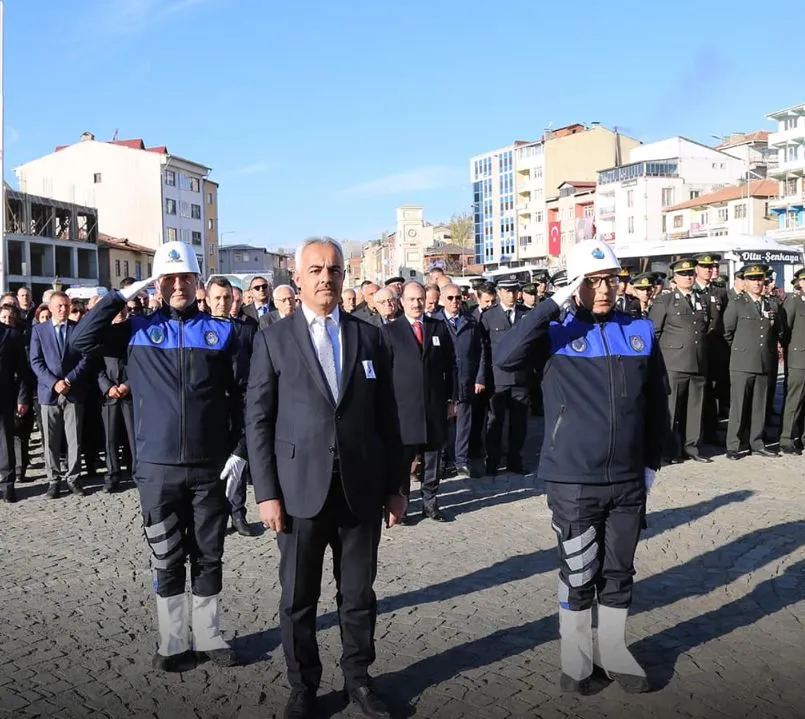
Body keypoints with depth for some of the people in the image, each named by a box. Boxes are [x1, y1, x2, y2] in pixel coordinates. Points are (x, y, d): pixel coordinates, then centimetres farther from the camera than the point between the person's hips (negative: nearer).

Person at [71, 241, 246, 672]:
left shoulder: (222, 332, 2)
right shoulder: (138, 330, 4)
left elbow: (241, 396, 2)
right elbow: (82, 341, -7)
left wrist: (240, 449, -5)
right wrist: (121, 296, -9)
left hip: (210, 466, 0)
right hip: (157, 467, 0)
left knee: (208, 557, 12)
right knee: (166, 560, 10)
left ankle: (208, 636, 26)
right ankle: (173, 642, 24)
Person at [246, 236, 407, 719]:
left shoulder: (369, 336, 7)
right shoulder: (273, 340, 1)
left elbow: (387, 416, 7)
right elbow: (259, 420, -1)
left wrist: (396, 485, 5)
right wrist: (266, 492, -7)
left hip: (362, 489, 2)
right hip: (300, 490, -1)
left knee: (358, 593, 13)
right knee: (299, 598, 9)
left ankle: (359, 677, 31)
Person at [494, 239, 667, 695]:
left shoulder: (641, 331, 3)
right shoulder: (556, 332, -7)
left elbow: (657, 403, 10)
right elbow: (505, 358, -26)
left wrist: (652, 462, 9)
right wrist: (555, 304, -25)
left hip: (629, 481, 3)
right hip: (573, 482, -3)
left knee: (619, 574, 17)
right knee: (578, 577, 10)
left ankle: (612, 651, 36)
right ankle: (576, 658, 29)